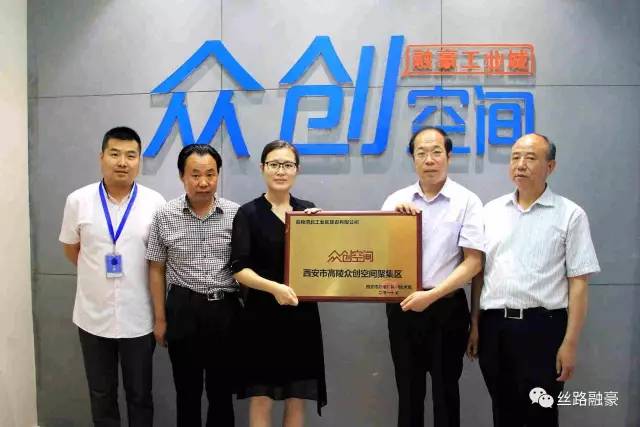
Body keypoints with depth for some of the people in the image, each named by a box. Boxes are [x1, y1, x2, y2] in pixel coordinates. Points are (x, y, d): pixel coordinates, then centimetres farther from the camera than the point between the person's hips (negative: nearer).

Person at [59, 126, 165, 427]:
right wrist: (98, 274, 8)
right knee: (101, 394, 17)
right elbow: (71, 249, 9)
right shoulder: (78, 200, -4)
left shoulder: (155, 202, -6)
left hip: (138, 318, -1)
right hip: (93, 316, 1)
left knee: (140, 394, 14)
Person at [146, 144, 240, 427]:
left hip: (225, 310, 0)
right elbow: (156, 269, 3)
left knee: (222, 389, 13)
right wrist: (160, 319, 3)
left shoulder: (236, 214, -4)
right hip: (183, 309, 0)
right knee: (187, 390, 14)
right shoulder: (165, 216, -3)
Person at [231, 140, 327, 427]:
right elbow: (239, 269, -11)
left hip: (302, 314, 3)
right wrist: (274, 287, -26)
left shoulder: (308, 210, 7)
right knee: (261, 399, 5)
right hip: (262, 314, -3)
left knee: (297, 400, 11)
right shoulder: (248, 213, -4)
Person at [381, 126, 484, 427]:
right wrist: (394, 217, -10)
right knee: (408, 390, 16)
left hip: (446, 308, -3)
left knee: (445, 390, 12)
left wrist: (431, 295, -16)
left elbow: (473, 262, -10)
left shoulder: (466, 201, -6)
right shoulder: (396, 201, 5)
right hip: (402, 306, 3)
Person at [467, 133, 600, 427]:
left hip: (542, 327, -3)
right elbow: (478, 271, 10)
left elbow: (578, 284, -6)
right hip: (493, 326, 4)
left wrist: (570, 343, -10)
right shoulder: (491, 211, 7)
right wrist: (474, 324, 7)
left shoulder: (570, 215, -3)